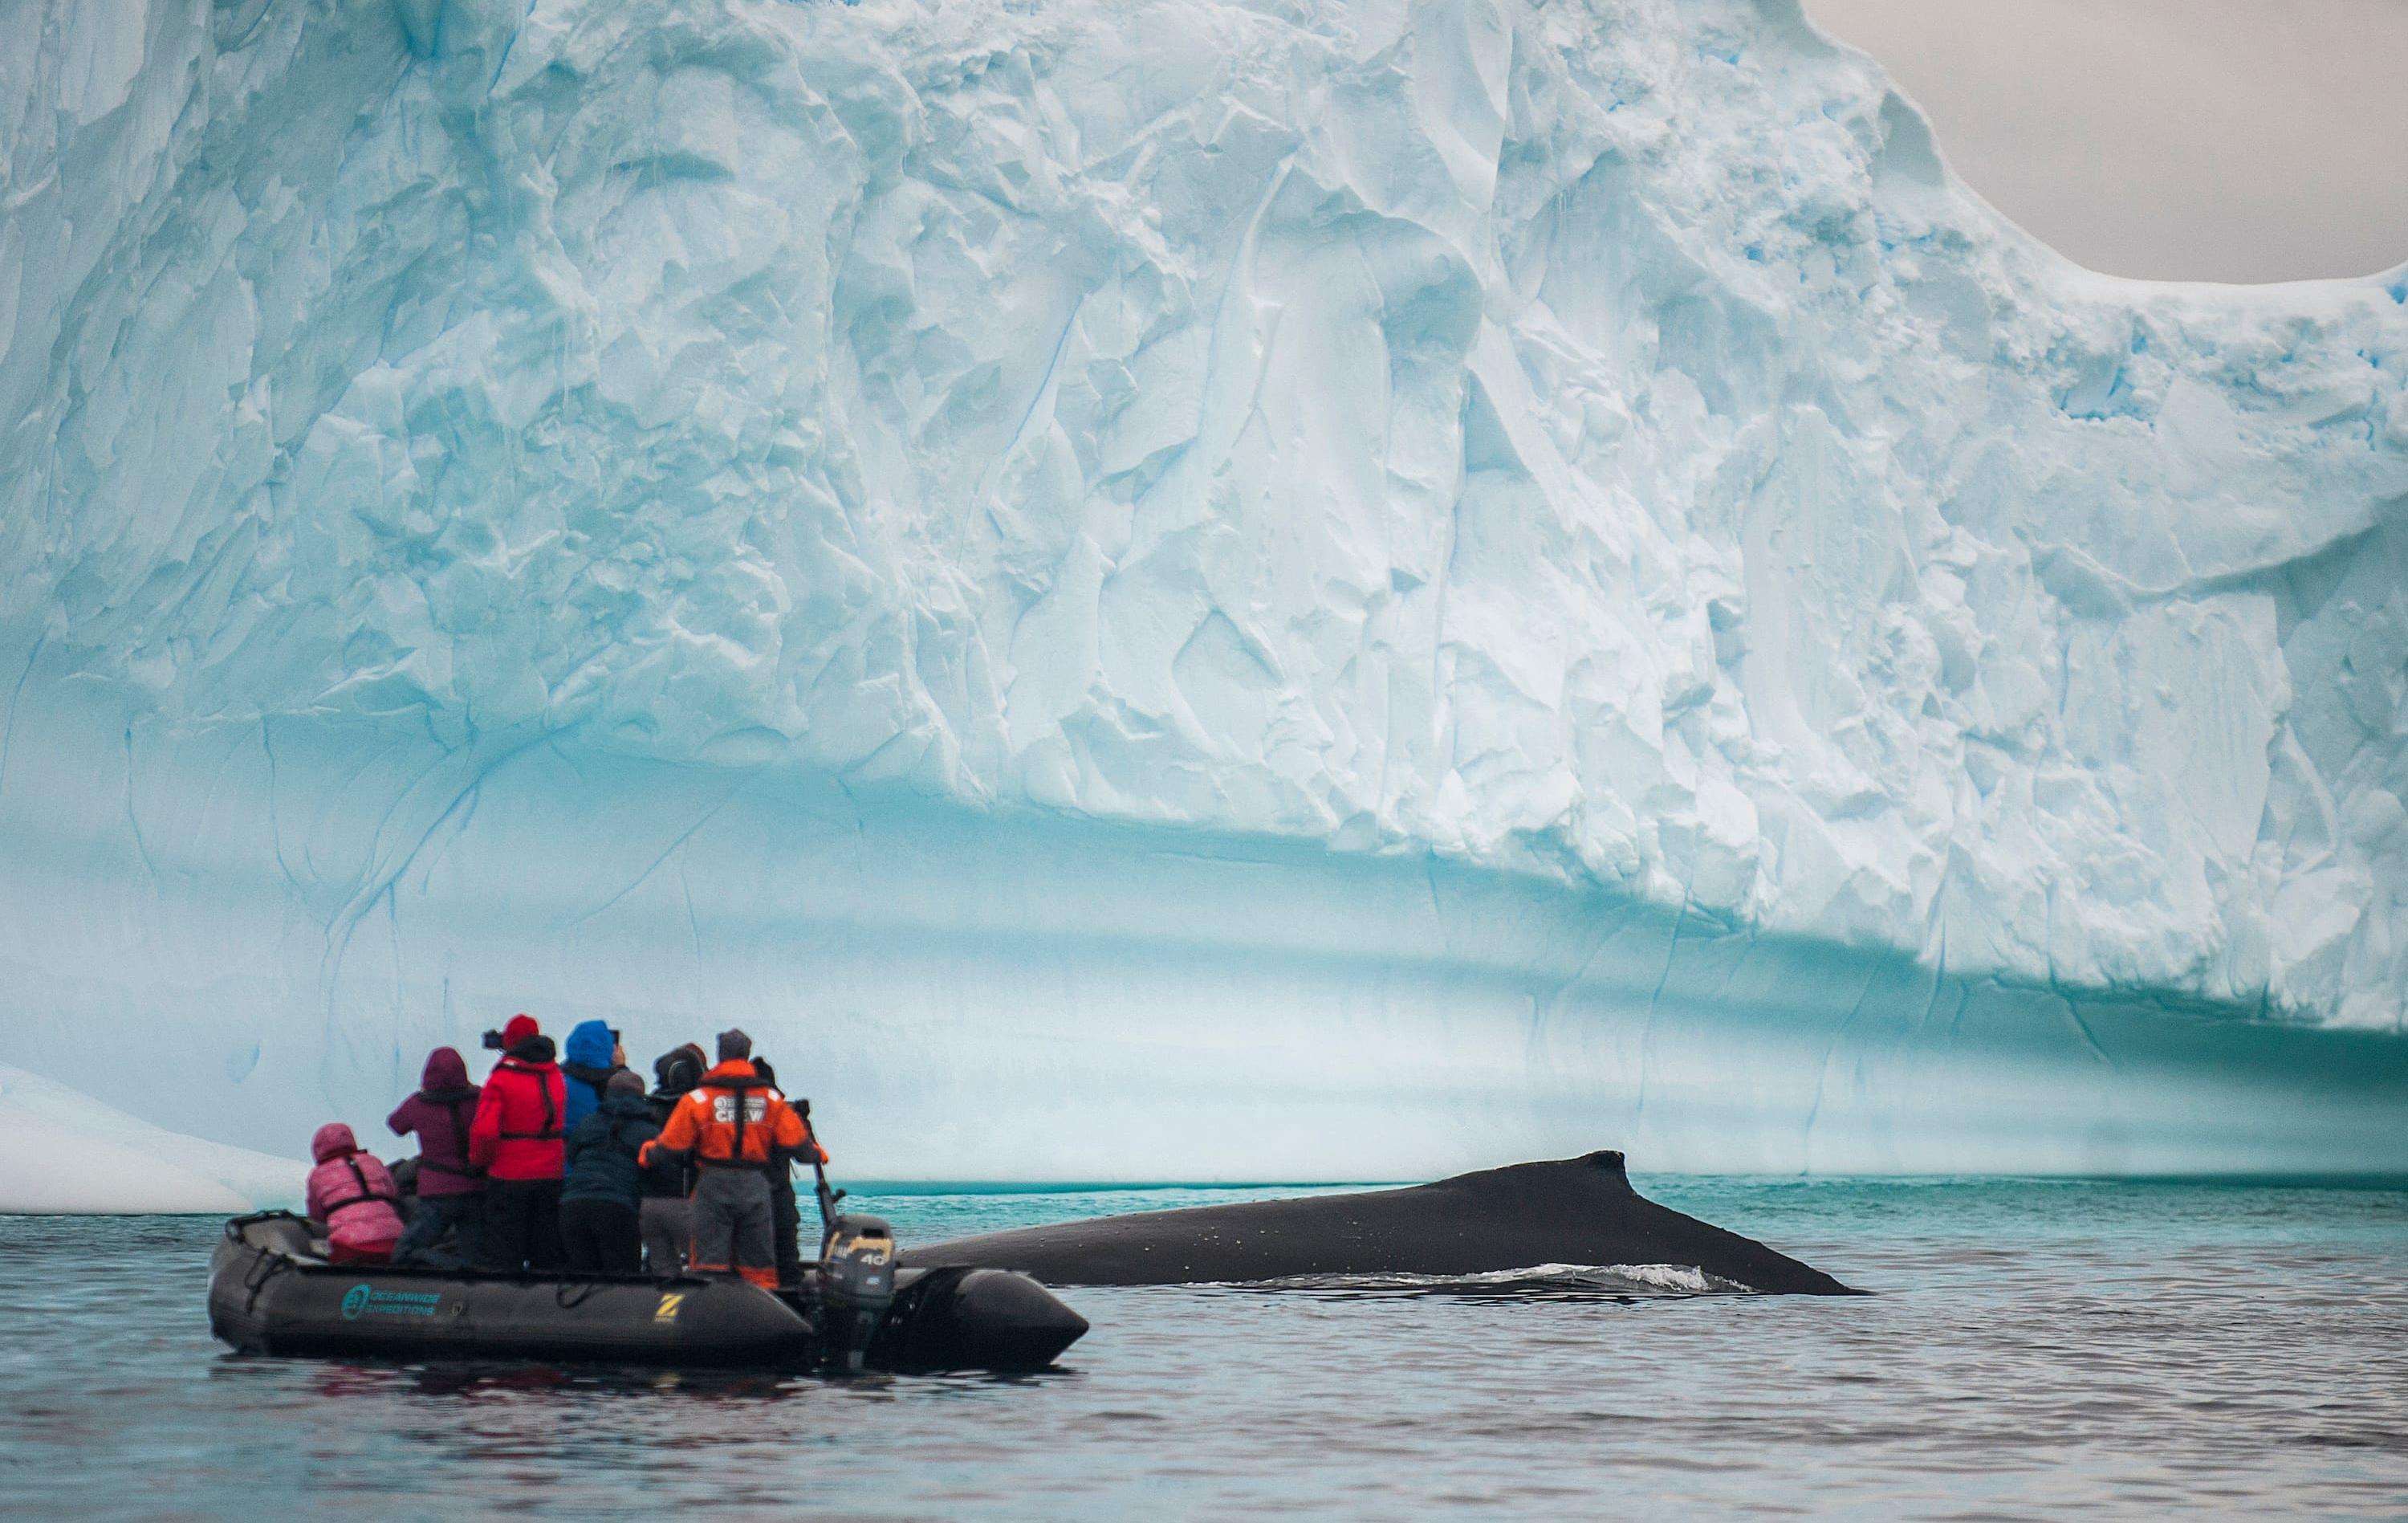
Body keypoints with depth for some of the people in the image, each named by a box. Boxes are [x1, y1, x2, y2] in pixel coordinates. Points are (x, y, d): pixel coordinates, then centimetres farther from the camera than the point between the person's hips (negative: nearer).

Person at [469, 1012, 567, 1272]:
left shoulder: (502, 1078, -11)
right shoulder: (555, 1075, 5)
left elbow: (484, 1130, -17)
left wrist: (478, 1160, -2)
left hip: (508, 1176, -4)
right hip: (551, 1174, 4)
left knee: (504, 1253, 2)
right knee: (546, 1251, 12)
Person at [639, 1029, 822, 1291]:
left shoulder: (698, 1099, -4)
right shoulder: (771, 1099, 5)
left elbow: (672, 1144, -4)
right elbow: (797, 1141, 5)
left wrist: (649, 1152, 16)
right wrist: (816, 1153, 26)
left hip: (713, 1187, -2)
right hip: (756, 1188, 3)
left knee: (708, 1260, -1)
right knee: (759, 1265, 9)